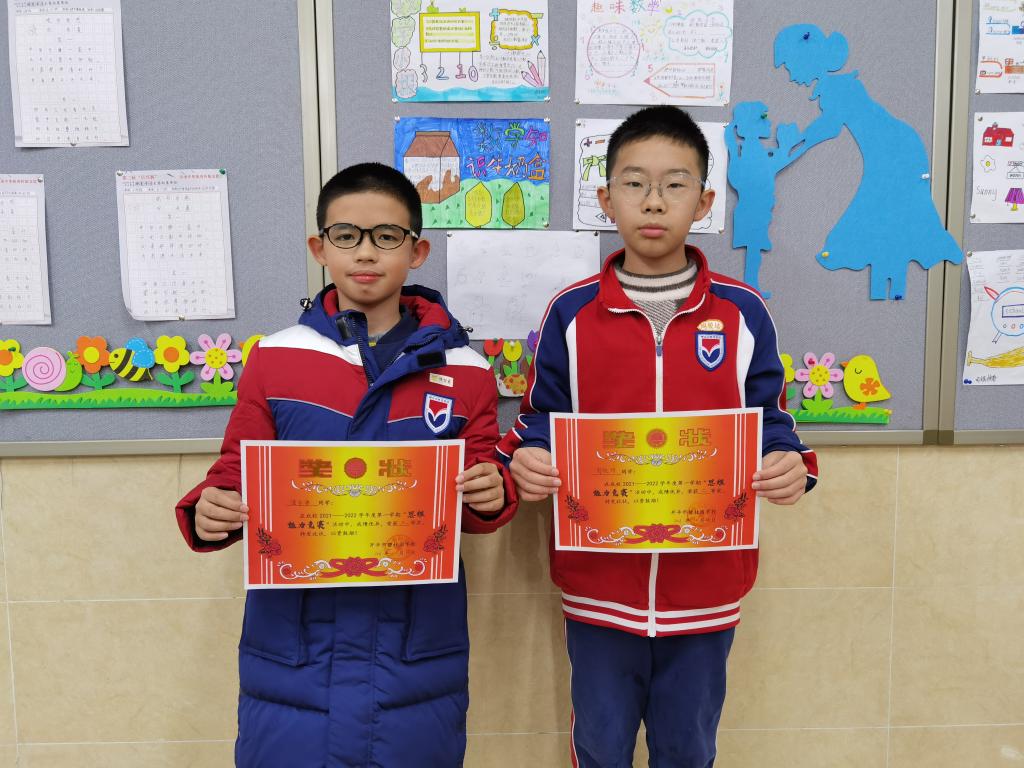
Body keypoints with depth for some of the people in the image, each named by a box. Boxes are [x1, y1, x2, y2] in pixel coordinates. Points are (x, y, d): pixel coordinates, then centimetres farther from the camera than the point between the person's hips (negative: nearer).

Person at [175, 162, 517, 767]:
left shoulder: (462, 368, 1)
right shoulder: (275, 358, 2)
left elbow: (480, 494, 7)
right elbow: (240, 477, 6)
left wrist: (491, 497, -14)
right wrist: (207, 514, -14)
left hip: (416, 646, 0)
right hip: (293, 644, 0)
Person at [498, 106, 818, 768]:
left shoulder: (743, 313, -3)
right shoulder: (571, 313, -4)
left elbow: (770, 424, 3)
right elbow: (541, 421, 2)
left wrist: (790, 466, -17)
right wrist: (524, 461, -18)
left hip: (706, 589, 1)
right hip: (597, 585, 0)